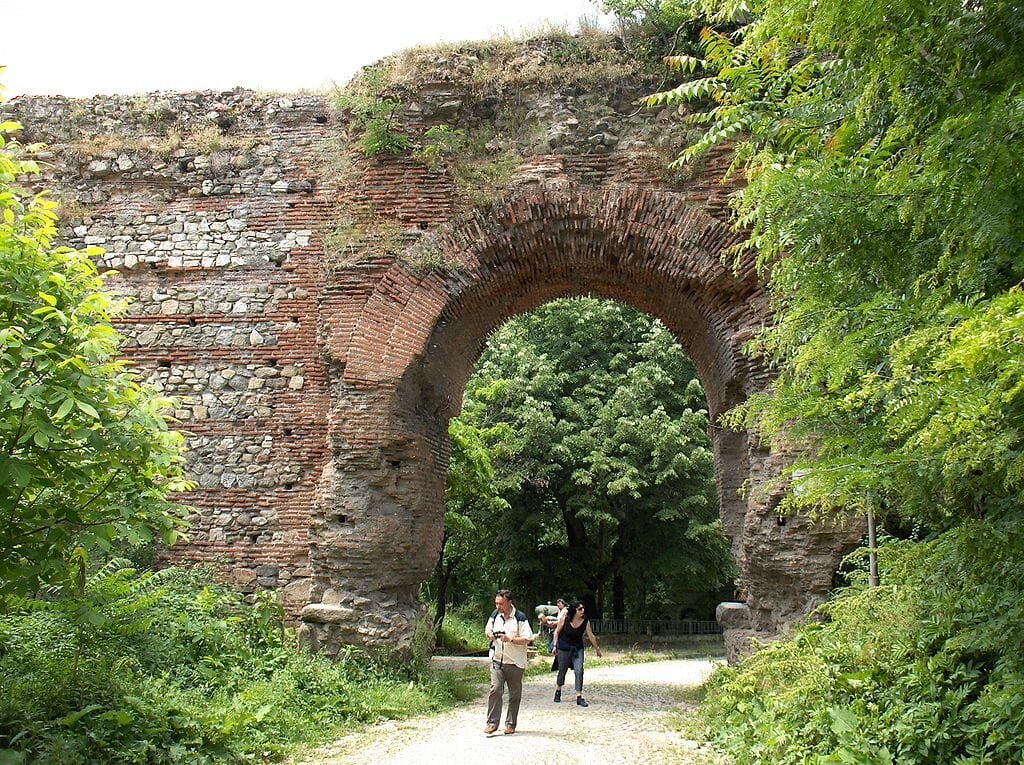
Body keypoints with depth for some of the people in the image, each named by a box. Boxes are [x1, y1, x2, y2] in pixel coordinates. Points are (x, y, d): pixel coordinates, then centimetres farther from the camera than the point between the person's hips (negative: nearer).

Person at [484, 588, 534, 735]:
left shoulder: (520, 618, -10)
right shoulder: (495, 615, 5)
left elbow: (527, 640, -12)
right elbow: (488, 628, 23)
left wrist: (511, 639, -24)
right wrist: (489, 633, -1)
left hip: (515, 662, -3)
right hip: (497, 661, 3)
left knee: (515, 695, 6)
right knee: (495, 690, -10)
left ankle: (511, 724, 18)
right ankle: (492, 723, -5)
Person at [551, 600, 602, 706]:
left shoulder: (585, 622, -12)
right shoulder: (565, 619, -16)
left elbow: (591, 636, 0)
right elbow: (557, 632, -3)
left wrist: (597, 649, 8)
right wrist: (555, 646, -5)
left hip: (577, 648, 1)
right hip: (564, 647, -1)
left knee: (579, 671, -12)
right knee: (562, 671, 9)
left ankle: (579, 697, -9)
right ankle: (558, 691, 34)